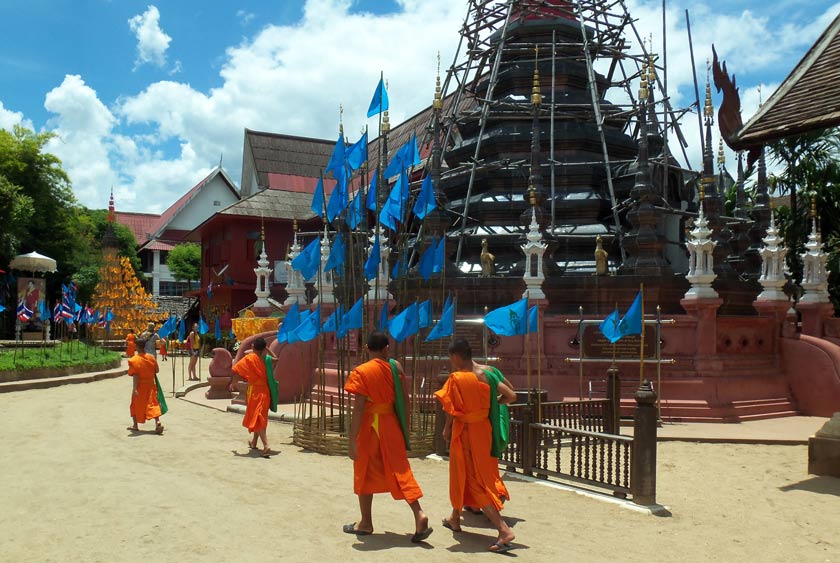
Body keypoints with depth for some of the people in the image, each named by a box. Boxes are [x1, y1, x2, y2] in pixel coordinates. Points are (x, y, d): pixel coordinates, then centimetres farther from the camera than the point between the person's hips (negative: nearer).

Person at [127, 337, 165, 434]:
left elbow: (135, 375, -19)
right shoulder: (151, 357, -1)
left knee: (136, 405, 15)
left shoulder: (134, 360, -13)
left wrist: (135, 389, -21)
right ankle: (158, 422, -18)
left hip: (140, 386, -3)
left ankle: (135, 425, 26)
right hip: (151, 385, 3)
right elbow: (156, 371, 6)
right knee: (153, 404, 0)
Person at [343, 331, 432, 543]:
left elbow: (358, 408, -15)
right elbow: (405, 400, 3)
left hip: (370, 425, -3)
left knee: (365, 473, 11)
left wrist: (352, 440, -13)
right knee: (400, 470, 8)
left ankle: (366, 523, 22)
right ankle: (419, 514, -6)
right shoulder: (396, 367, 1)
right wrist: (406, 428, 13)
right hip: (391, 424, 3)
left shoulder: (361, 372, -11)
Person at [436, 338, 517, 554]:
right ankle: (455, 519, 41)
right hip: (483, 429, 6)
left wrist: (446, 430, 2)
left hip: (464, 432, -6)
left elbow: (451, 410, -15)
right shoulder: (485, 374, -2)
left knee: (472, 481, 2)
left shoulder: (456, 378, -16)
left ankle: (504, 530, -9)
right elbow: (511, 396, -3)